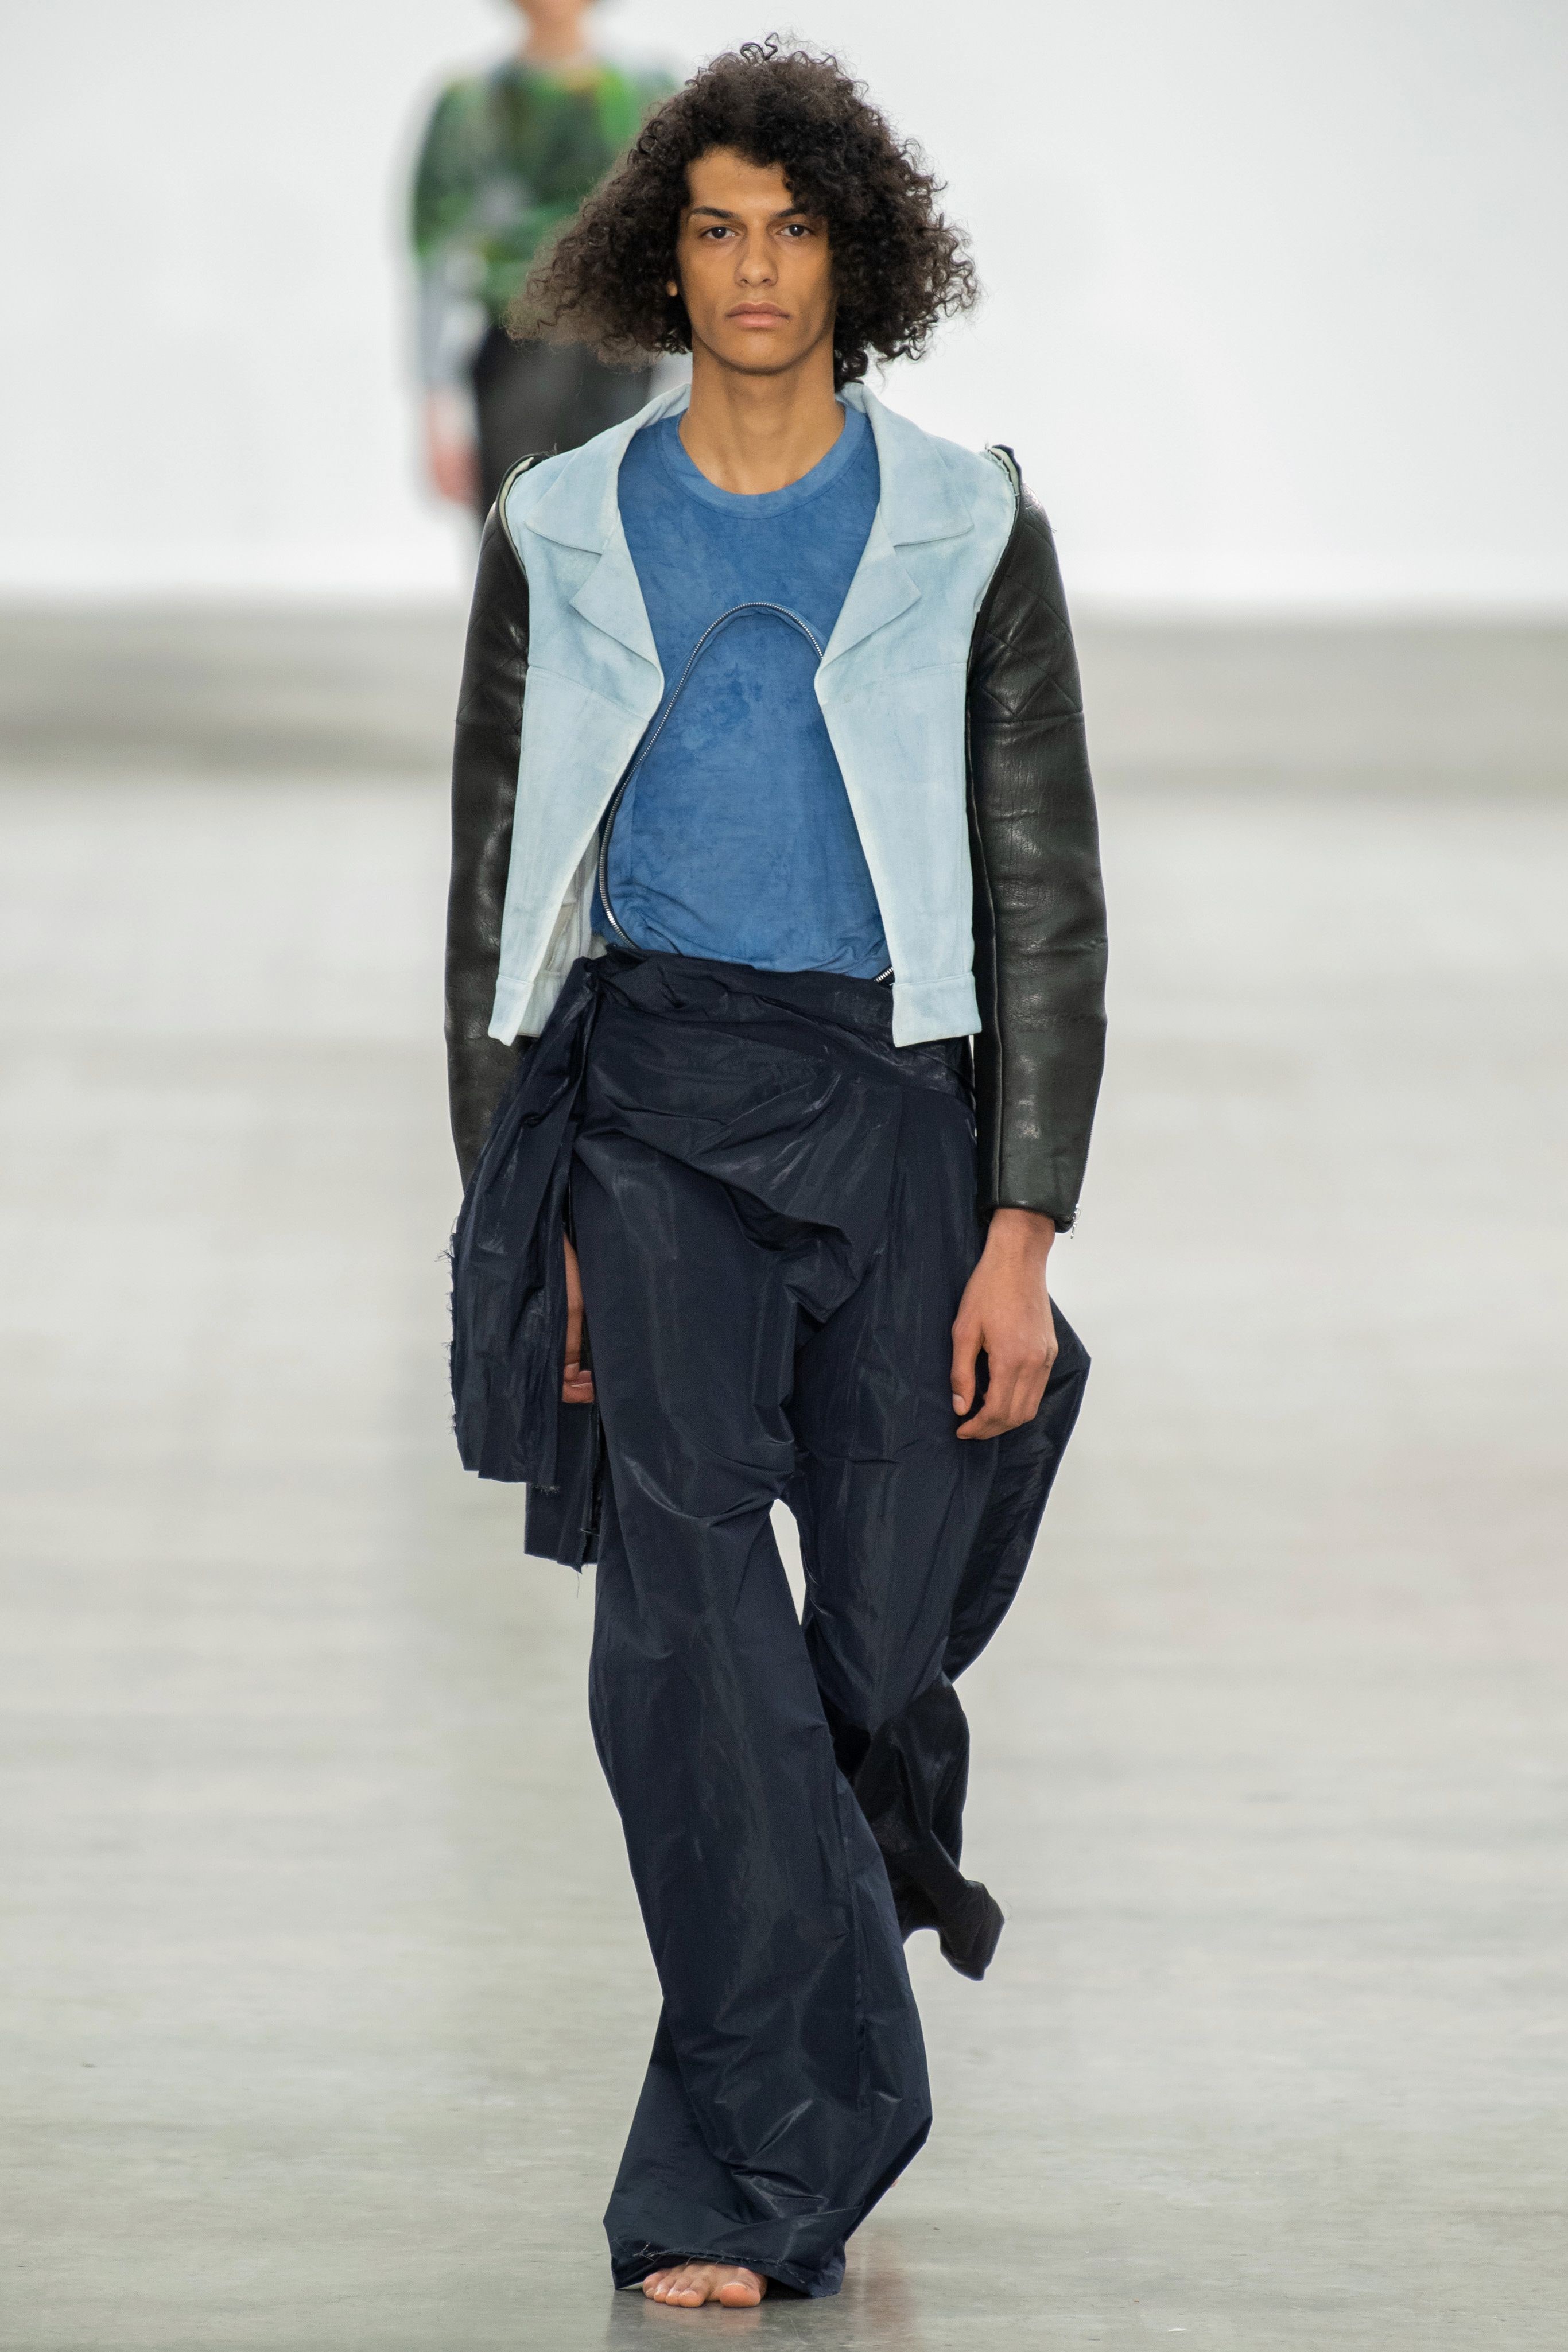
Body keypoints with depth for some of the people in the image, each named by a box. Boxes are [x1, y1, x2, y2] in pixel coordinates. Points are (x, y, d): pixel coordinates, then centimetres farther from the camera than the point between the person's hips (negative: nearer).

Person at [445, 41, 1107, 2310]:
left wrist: (1024, 1226, -6)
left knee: (884, 1631, 2)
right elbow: (498, 889, 11)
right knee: (687, 1599, -13)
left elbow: (1045, 895, 2)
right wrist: (514, 1210, 4)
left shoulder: (970, 533, 4)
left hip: (899, 1096, 0)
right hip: (648, 1092, 0)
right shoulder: (562, 536, 8)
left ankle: (732, 2161, 26)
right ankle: (772, 2165, -10)